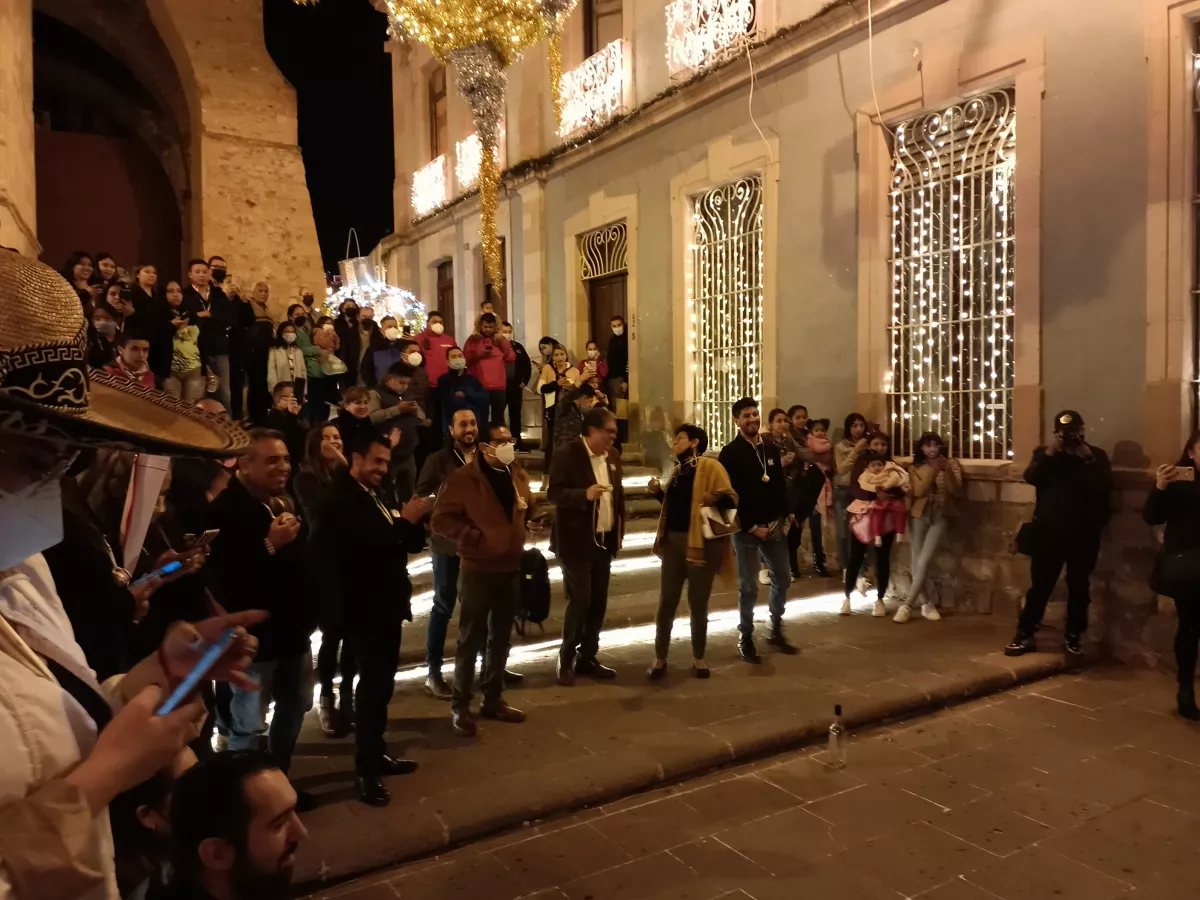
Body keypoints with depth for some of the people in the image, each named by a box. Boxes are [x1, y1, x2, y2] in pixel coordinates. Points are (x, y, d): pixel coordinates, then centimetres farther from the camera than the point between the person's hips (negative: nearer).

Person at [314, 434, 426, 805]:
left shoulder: (377, 496, 14)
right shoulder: (340, 499, -12)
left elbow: (412, 544, 11)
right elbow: (364, 547, -24)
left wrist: (413, 521, -9)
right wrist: (404, 521, -23)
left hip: (387, 604, 8)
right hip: (366, 608, -8)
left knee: (381, 684, 15)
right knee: (372, 685, -6)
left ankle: (377, 754, 26)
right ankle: (366, 770, 2)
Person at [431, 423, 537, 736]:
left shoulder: (518, 475, 9)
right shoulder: (463, 479, -12)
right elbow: (441, 520, -14)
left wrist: (529, 524, 1)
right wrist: (476, 538, -19)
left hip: (511, 567, 6)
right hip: (479, 569, -6)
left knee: (501, 638, 15)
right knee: (472, 639, 1)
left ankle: (493, 699, 29)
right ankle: (460, 706, 13)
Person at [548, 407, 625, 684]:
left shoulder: (612, 456, 10)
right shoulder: (567, 454, -11)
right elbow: (554, 493, -15)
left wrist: (620, 530, 9)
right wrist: (585, 494, -29)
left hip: (604, 541, 7)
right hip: (577, 541, -7)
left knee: (599, 602, 10)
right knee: (580, 601, -5)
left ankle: (587, 658, 22)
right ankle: (566, 660, 11)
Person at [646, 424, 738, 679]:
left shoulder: (710, 467, -8)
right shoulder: (678, 469, 15)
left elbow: (731, 499, -15)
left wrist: (715, 498, -35)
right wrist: (658, 492, 7)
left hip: (701, 542, -6)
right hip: (673, 540, 6)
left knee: (698, 603, 5)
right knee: (666, 601, 6)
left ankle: (698, 658, 21)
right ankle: (660, 658, 16)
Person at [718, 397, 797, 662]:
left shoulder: (771, 449, 9)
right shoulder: (730, 454, -9)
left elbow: (782, 485, 12)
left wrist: (784, 518, 1)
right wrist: (751, 527, -14)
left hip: (774, 526, 6)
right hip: (746, 529, -6)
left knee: (783, 577, 13)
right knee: (749, 586, 0)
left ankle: (776, 631, 29)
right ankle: (746, 639, 15)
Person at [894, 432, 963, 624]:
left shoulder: (952, 464, 4)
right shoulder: (915, 468, 5)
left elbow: (957, 492, -7)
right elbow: (918, 491, -11)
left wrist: (947, 471, -20)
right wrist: (933, 471, -19)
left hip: (940, 517, -2)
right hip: (919, 516, 2)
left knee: (923, 562, -11)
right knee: (917, 563, 1)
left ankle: (906, 605, -9)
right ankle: (927, 604, 15)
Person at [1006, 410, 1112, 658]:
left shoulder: (1096, 455, 5)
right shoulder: (1044, 453, 7)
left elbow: (1104, 487, -11)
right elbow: (1031, 478, -11)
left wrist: (1087, 459, -17)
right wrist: (1049, 453, -18)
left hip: (1083, 533, 0)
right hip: (1048, 531, 0)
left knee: (1079, 586, 8)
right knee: (1040, 585, 1)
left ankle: (1073, 636, 20)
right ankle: (1025, 635, 6)